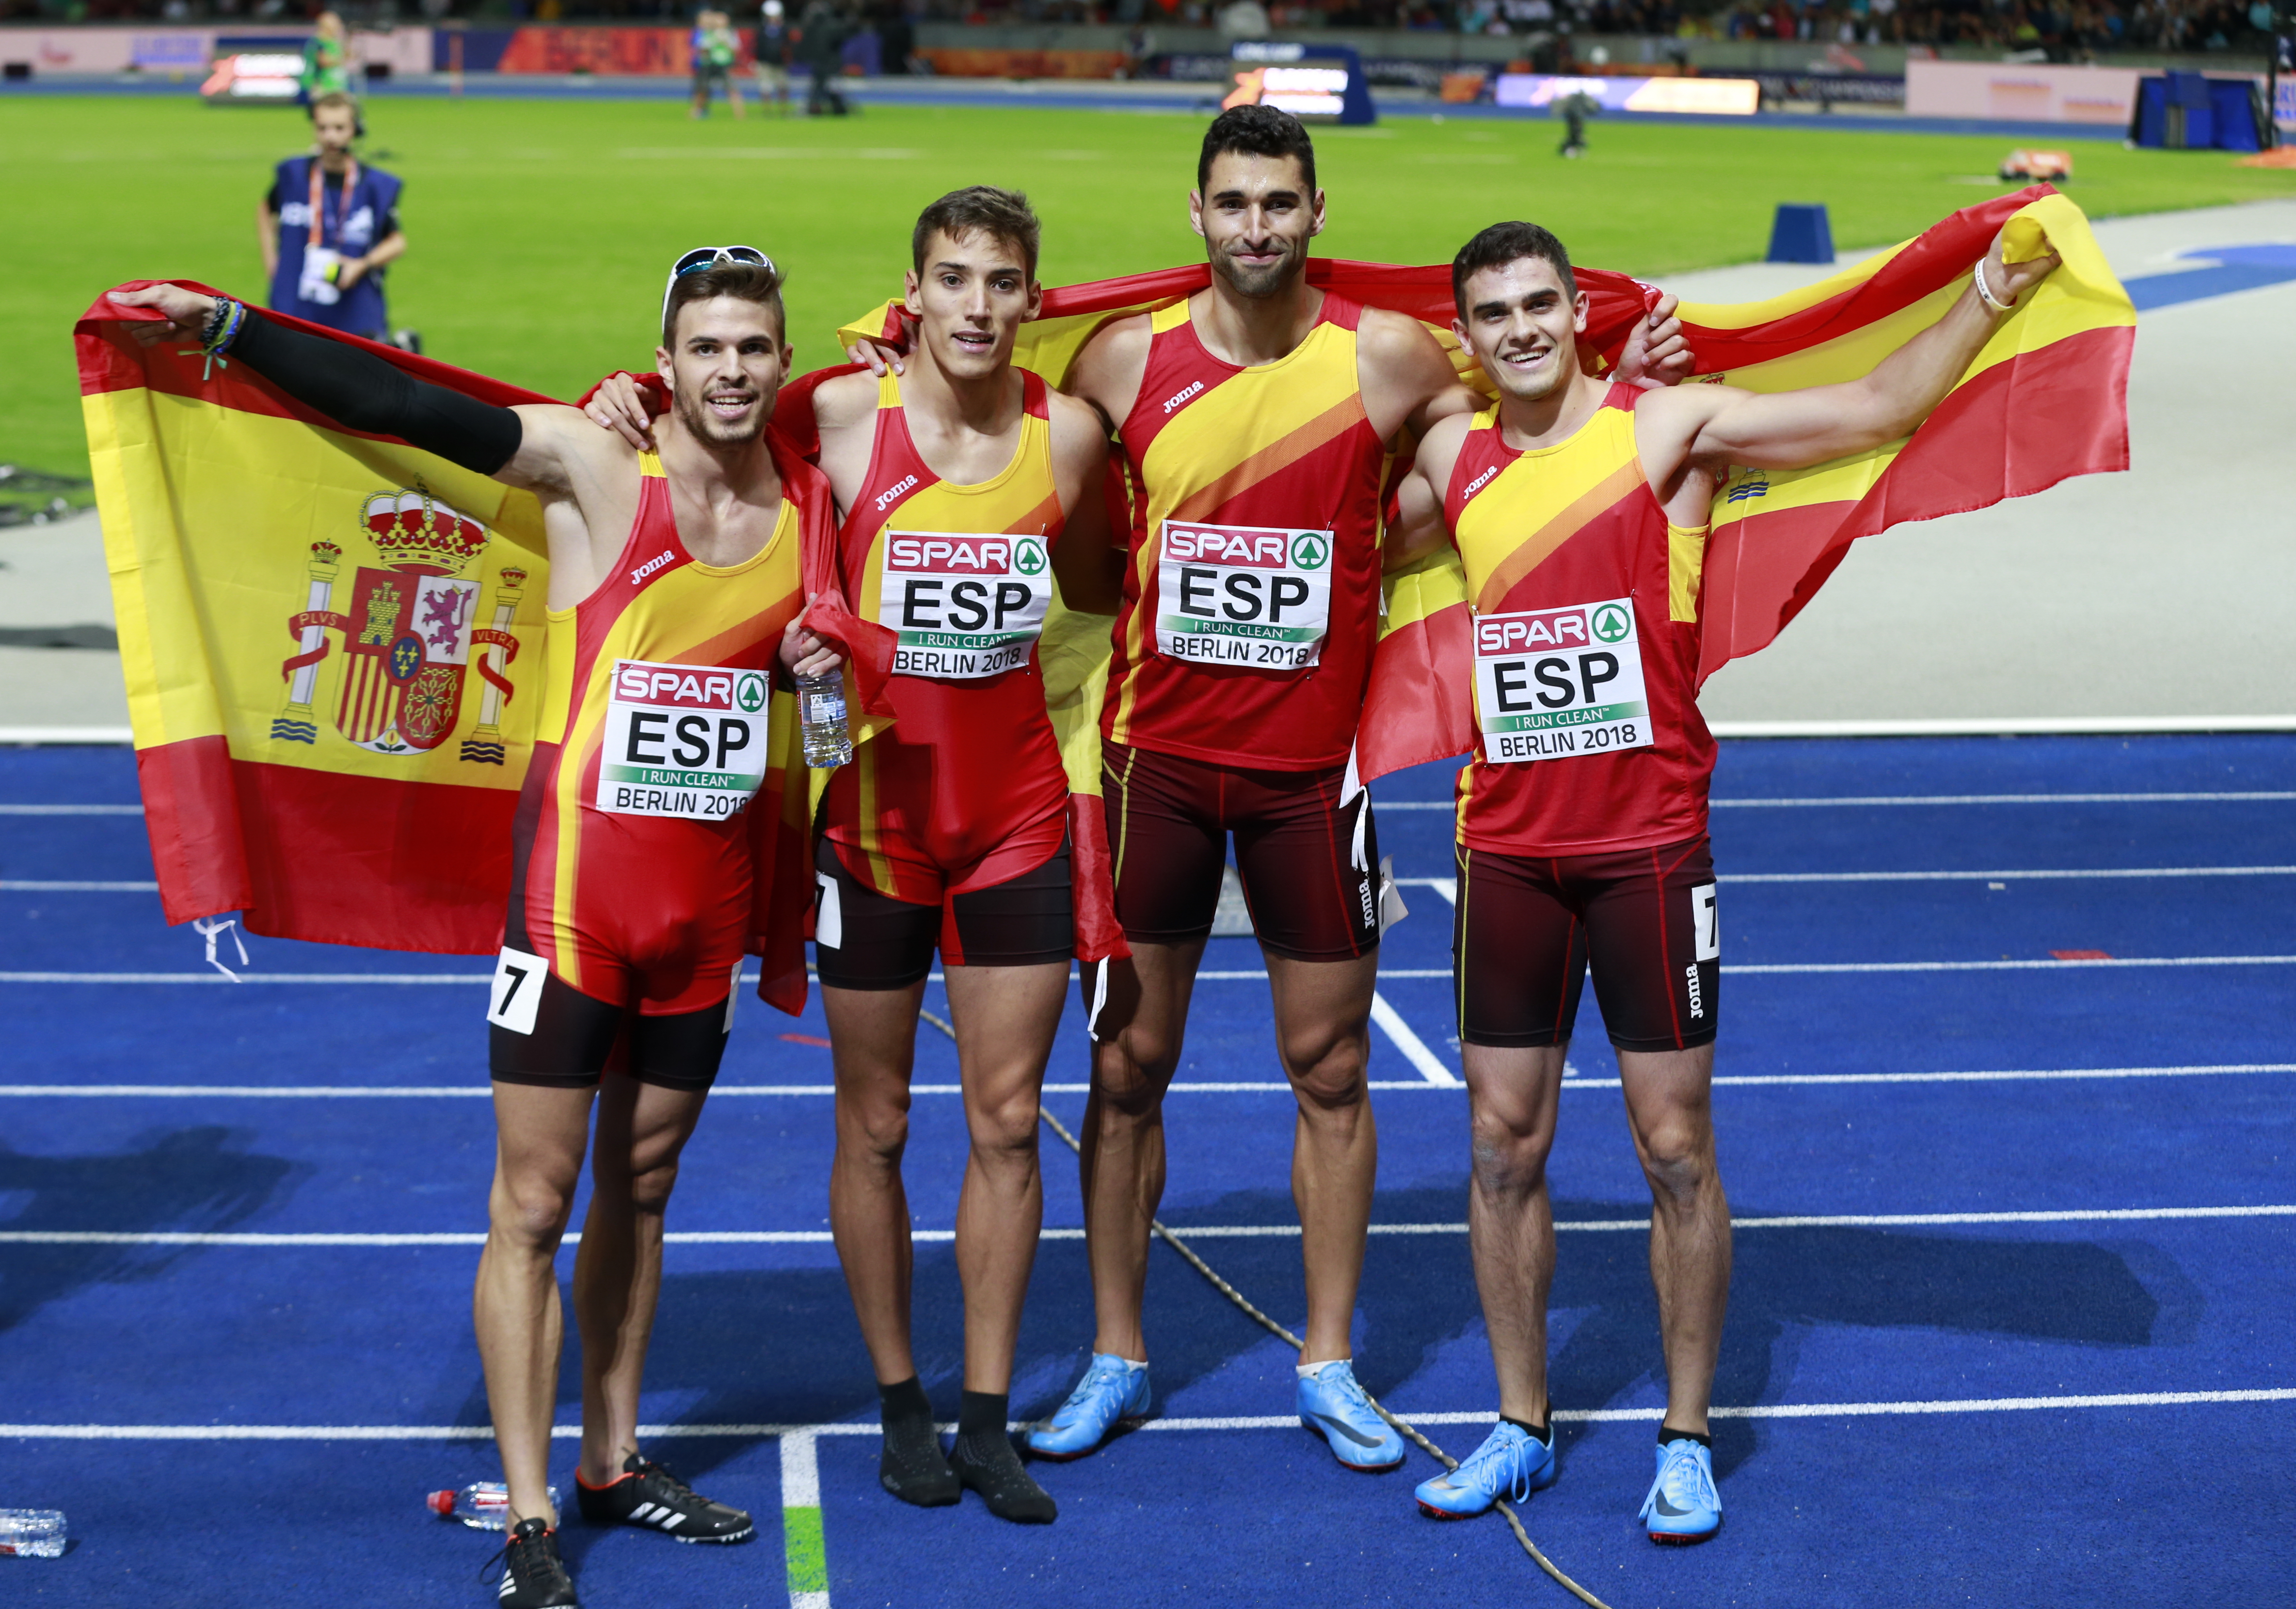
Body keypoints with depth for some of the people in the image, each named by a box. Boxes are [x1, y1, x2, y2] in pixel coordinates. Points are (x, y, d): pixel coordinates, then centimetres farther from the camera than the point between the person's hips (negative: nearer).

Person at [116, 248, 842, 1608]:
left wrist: (819, 659, -2)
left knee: (642, 1186, 17)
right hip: (577, 886, -4)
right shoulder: (596, 469, -8)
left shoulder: (815, 503, 5)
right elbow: (405, 408, -15)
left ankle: (616, 1461, 30)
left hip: (711, 897, 5)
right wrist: (229, 327, -22)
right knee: (534, 1201, -2)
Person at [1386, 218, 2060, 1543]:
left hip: (1648, 847, -4)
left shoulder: (1669, 426, -4)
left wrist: (1991, 293, -16)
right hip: (1507, 848, 4)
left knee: (1677, 1148, 2)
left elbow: (1881, 407, -9)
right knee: (1505, 1145, 8)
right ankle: (1523, 1429, 21)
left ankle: (1688, 1442, 14)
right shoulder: (1450, 463, 8)